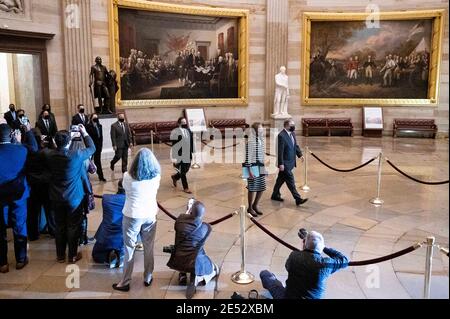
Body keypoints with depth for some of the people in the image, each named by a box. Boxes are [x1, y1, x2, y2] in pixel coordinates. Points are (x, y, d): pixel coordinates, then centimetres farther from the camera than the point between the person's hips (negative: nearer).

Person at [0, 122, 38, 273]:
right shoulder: (22, 149, -12)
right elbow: (34, 148, 10)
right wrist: (28, 131, 20)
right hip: (19, 194, 1)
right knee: (20, 227, 12)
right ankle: (20, 259, 21)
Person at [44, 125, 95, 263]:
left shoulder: (49, 154, -11)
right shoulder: (75, 155, -22)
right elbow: (92, 148, -5)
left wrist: (58, 141, 10)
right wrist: (84, 133, 3)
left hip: (56, 197, 4)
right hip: (74, 197, -4)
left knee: (60, 226, 16)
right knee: (73, 226, 9)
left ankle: (60, 255, 27)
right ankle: (72, 256, 20)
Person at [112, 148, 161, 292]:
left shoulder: (128, 177, -19)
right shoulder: (156, 176, -11)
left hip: (132, 216, -2)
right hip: (150, 215, 3)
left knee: (129, 249, 9)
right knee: (149, 248, 16)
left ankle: (125, 282, 19)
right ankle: (148, 278, 30)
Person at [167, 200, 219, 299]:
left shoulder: (180, 219, -9)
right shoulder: (207, 227, -12)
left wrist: (188, 211, 26)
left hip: (177, 261, 4)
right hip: (194, 263, -3)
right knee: (215, 269, 25)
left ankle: (182, 274, 20)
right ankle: (198, 278, -5)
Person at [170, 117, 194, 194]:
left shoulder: (188, 131, 5)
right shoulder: (175, 132, -14)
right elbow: (174, 146, -13)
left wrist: (191, 154, 13)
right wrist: (175, 158, -15)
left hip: (187, 155, 7)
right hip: (180, 156, -7)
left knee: (186, 170, 16)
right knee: (182, 172, 2)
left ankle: (175, 177, 43)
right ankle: (185, 188, 16)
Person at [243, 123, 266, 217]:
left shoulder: (261, 140, 8)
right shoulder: (250, 142, -16)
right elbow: (248, 157, -17)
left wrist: (264, 168, 17)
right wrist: (250, 171, -19)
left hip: (261, 168, 7)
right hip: (253, 168, -7)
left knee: (262, 188, 11)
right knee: (253, 189, 3)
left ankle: (255, 206, 29)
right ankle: (250, 208, 20)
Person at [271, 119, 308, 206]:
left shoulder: (292, 134, 8)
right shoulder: (281, 136, -20)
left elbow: (296, 145, 19)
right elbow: (280, 151, -22)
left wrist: (300, 154, 6)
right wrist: (281, 164, -22)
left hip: (290, 162, 9)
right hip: (285, 163, -9)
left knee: (281, 179, 19)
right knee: (290, 181, -5)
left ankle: (275, 195, 32)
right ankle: (298, 199, -3)